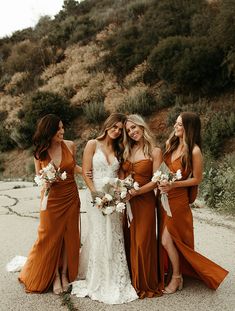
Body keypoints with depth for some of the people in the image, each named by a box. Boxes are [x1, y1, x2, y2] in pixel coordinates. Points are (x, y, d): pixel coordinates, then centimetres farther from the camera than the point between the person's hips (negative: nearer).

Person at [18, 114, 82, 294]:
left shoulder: (70, 145, -4)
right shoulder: (39, 152, -5)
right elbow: (39, 176, 8)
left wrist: (84, 171, -3)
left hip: (71, 198, 1)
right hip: (51, 199, -1)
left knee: (69, 236, 7)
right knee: (50, 237, 3)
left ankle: (65, 274, 23)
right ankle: (54, 276, 19)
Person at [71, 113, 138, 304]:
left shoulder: (119, 149, 14)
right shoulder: (93, 144, 0)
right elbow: (86, 172, -5)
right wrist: (95, 192, -13)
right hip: (96, 195, -4)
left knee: (116, 237, 5)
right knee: (100, 236, -1)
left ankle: (116, 280, 19)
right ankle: (98, 281, 14)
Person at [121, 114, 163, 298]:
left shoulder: (155, 151, -4)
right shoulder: (128, 150, 11)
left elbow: (155, 181, -9)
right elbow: (122, 174, 14)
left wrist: (135, 192, -16)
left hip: (144, 200, -5)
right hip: (126, 200, 5)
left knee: (142, 242, 0)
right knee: (127, 240, 9)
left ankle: (145, 284, 17)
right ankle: (130, 280, 24)